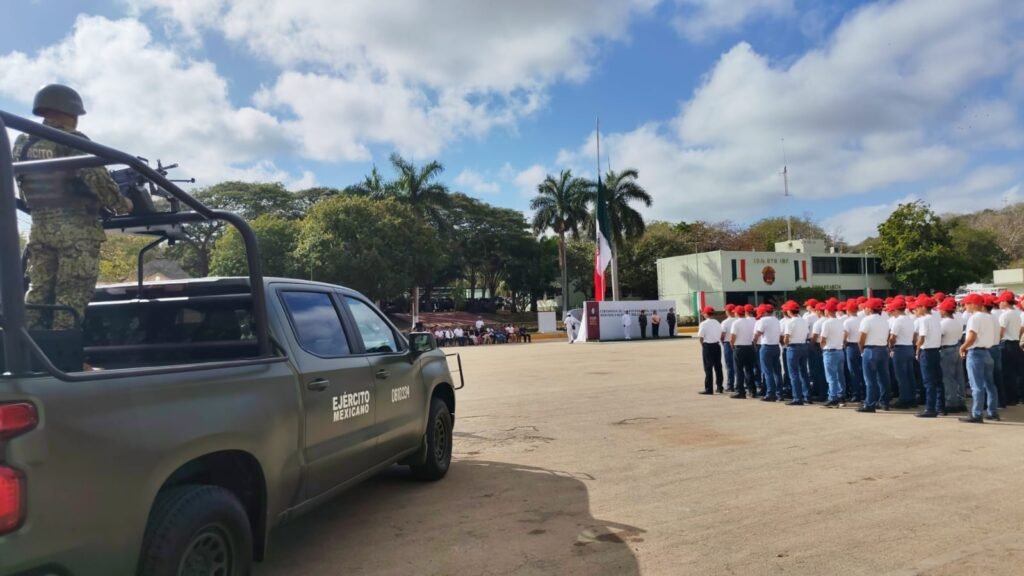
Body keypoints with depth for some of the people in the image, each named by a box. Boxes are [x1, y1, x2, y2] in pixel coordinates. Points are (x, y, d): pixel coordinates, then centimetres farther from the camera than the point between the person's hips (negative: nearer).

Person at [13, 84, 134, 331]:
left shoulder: (22, 143, 13)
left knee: (39, 290, 13)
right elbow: (97, 178, -17)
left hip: (39, 226, 7)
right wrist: (121, 204, -4)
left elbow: (19, 182, 17)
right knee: (72, 294, -4)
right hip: (76, 228, -7)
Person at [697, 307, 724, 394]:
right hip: (717, 345, 6)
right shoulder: (718, 323, 7)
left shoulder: (704, 324, -13)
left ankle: (709, 389, -1)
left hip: (707, 346, -6)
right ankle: (719, 387, 21)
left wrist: (702, 345, 2)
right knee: (718, 367, 14)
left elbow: (700, 337, -14)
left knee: (708, 368, -2)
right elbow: (721, 336, 8)